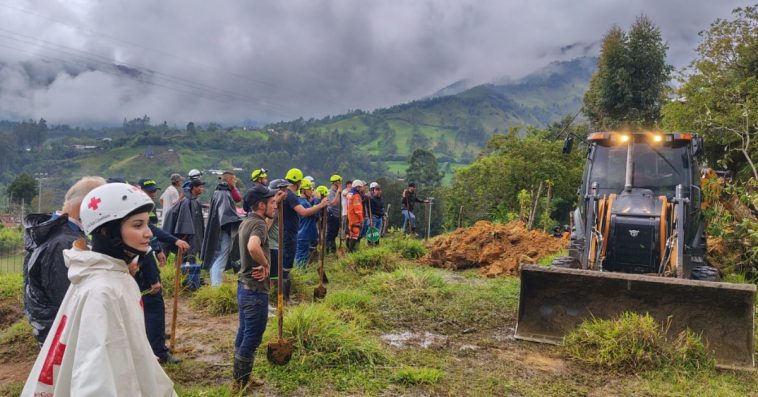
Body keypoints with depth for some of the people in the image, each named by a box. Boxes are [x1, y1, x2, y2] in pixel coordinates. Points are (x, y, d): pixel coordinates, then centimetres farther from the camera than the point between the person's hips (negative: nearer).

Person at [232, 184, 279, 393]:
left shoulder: (247, 222, 8)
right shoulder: (259, 224, -22)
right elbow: (253, 247, -40)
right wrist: (265, 264, -27)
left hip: (245, 286, 10)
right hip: (255, 290, -10)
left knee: (244, 334, 19)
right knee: (252, 338, 3)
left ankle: (240, 378, 32)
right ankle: (241, 383, 15)